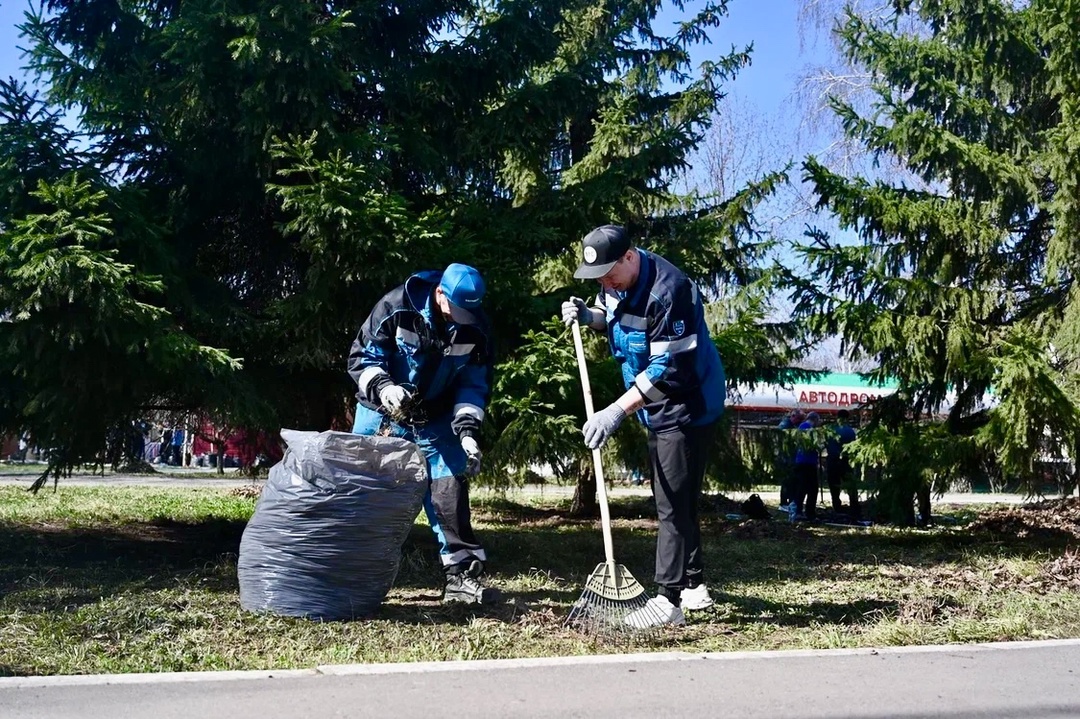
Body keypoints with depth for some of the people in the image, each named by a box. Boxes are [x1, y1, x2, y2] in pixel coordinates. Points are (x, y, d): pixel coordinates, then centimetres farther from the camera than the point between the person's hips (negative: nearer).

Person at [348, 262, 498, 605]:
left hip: (436, 421, 2)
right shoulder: (396, 307, -20)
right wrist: (383, 387, -33)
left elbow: (474, 384, -5)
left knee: (449, 489, -5)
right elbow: (361, 356, -14)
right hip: (382, 414, -2)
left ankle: (461, 573, 0)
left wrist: (468, 430, -18)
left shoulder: (476, 329, -11)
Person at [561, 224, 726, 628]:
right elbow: (609, 317, 21)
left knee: (673, 505, -10)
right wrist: (588, 315, -3)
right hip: (657, 409, 10)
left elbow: (668, 370, -30)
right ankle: (694, 587, 27)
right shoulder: (616, 281, 0)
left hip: (687, 408, -10)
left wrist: (617, 411, -33)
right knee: (675, 501, 16)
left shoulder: (668, 291, -28)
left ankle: (669, 599, -5)